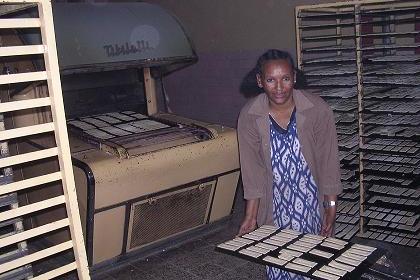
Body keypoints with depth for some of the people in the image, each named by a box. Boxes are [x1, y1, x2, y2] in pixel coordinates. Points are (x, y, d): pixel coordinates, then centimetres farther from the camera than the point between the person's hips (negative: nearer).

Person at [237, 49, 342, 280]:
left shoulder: (318, 110, -17)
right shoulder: (249, 116, -13)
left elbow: (328, 161, -9)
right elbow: (252, 170, -8)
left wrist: (331, 207, -7)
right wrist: (251, 215, -7)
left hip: (311, 202, -1)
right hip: (275, 206, 1)